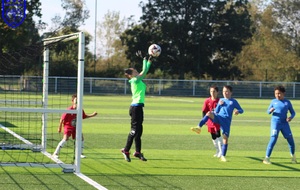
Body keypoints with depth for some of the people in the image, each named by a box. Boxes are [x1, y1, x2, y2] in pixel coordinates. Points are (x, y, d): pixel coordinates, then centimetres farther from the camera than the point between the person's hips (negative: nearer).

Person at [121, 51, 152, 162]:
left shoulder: (138, 80, 15)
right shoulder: (135, 80, -10)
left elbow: (145, 70, 24)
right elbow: (144, 71, -15)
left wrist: (150, 60, 21)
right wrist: (144, 59, -8)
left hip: (138, 107, 10)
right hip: (136, 107, -10)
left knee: (139, 130, 9)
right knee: (135, 129, -8)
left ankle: (138, 152, 11)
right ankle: (126, 150, -4)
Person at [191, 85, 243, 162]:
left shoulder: (233, 101, 12)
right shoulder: (221, 100, 19)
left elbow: (241, 110, 14)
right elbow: (216, 111, 16)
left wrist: (238, 111, -10)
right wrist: (219, 105, -2)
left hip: (226, 121, -1)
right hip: (218, 118, 1)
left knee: (225, 138, -8)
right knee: (209, 113, -32)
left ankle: (223, 156, 3)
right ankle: (199, 127, -40)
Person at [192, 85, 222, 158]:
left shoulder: (219, 101, -5)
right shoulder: (207, 101, 2)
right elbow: (204, 111, 3)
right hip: (210, 121, 4)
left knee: (218, 135, -18)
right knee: (213, 137, 10)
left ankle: (221, 151, -15)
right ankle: (218, 151, 24)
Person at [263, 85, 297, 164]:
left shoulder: (287, 102, 5)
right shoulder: (273, 101, 5)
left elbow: (293, 112, 9)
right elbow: (268, 111, 12)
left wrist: (291, 117, -12)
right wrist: (270, 111, -12)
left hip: (285, 123, 2)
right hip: (275, 122, -2)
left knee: (290, 139, 5)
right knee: (273, 139, -16)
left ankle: (293, 156, 29)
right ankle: (267, 158, -13)